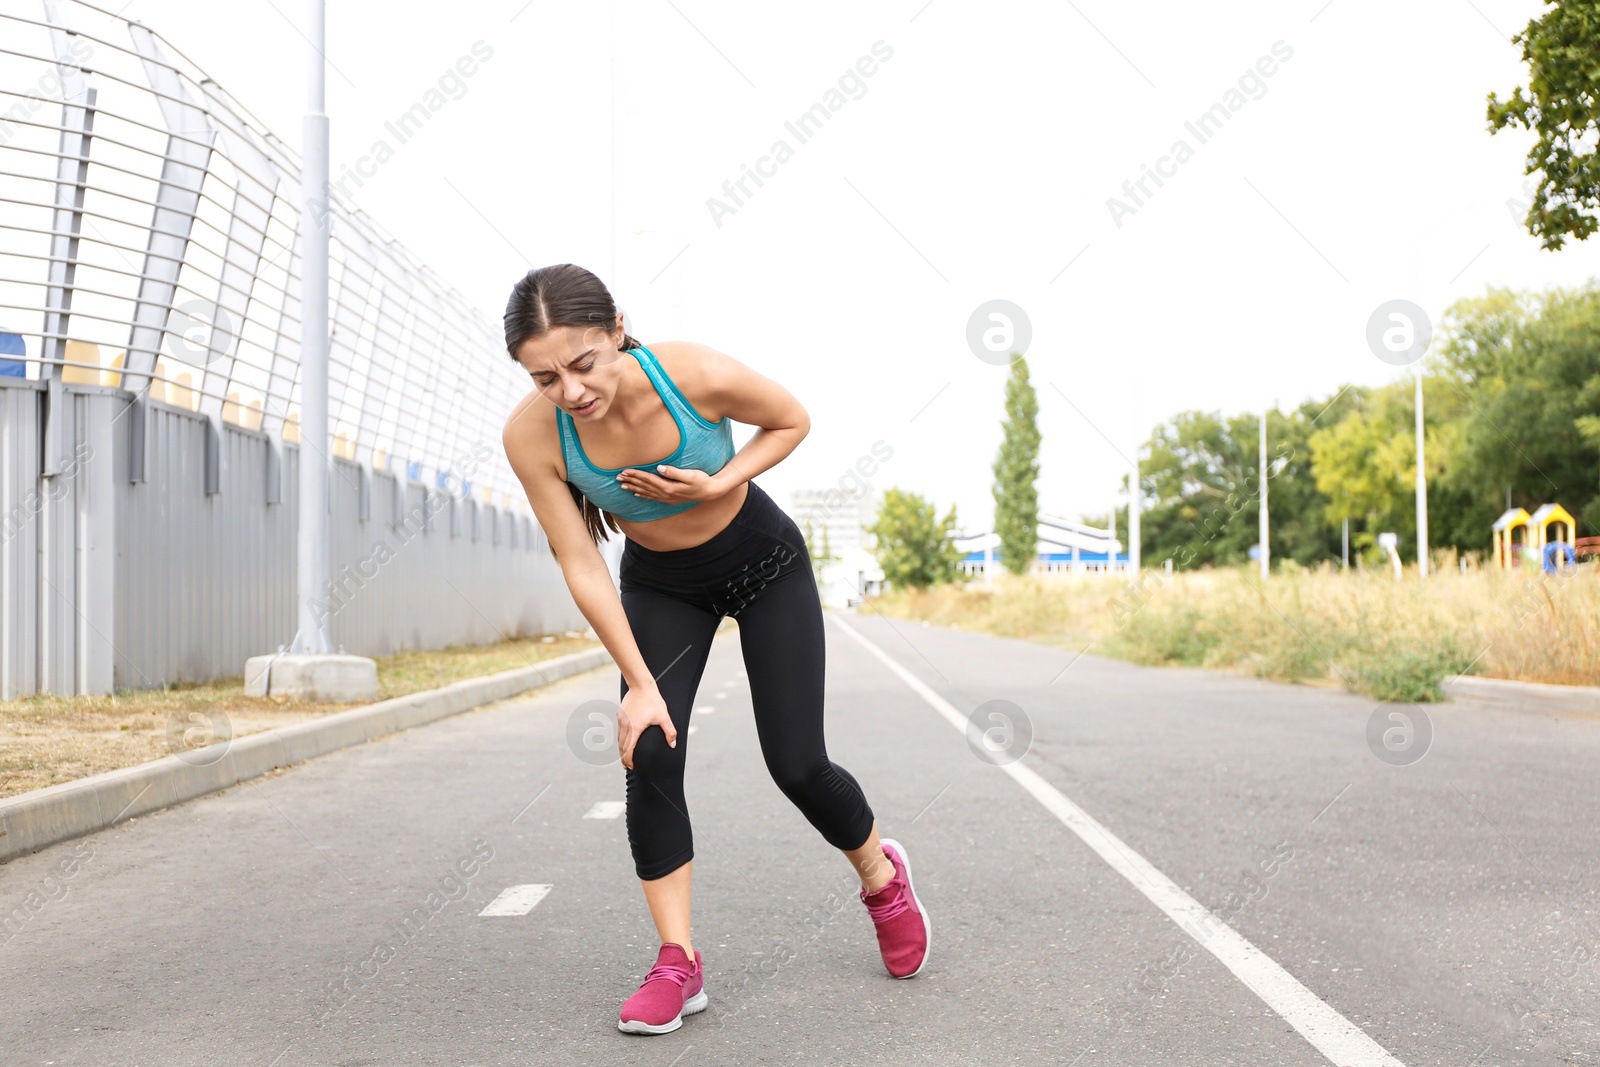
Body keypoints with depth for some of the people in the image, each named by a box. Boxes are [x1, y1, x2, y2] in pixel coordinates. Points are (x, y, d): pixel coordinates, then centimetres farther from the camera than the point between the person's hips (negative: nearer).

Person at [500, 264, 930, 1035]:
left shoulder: (699, 375, -34)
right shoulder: (530, 435, -27)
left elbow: (792, 420, -13)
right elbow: (581, 567, -18)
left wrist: (717, 484, -28)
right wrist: (639, 683, -18)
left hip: (765, 566, -2)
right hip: (661, 585, 2)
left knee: (797, 766, -2)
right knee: (649, 757, -13)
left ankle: (881, 875, 29)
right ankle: (678, 964, 1)